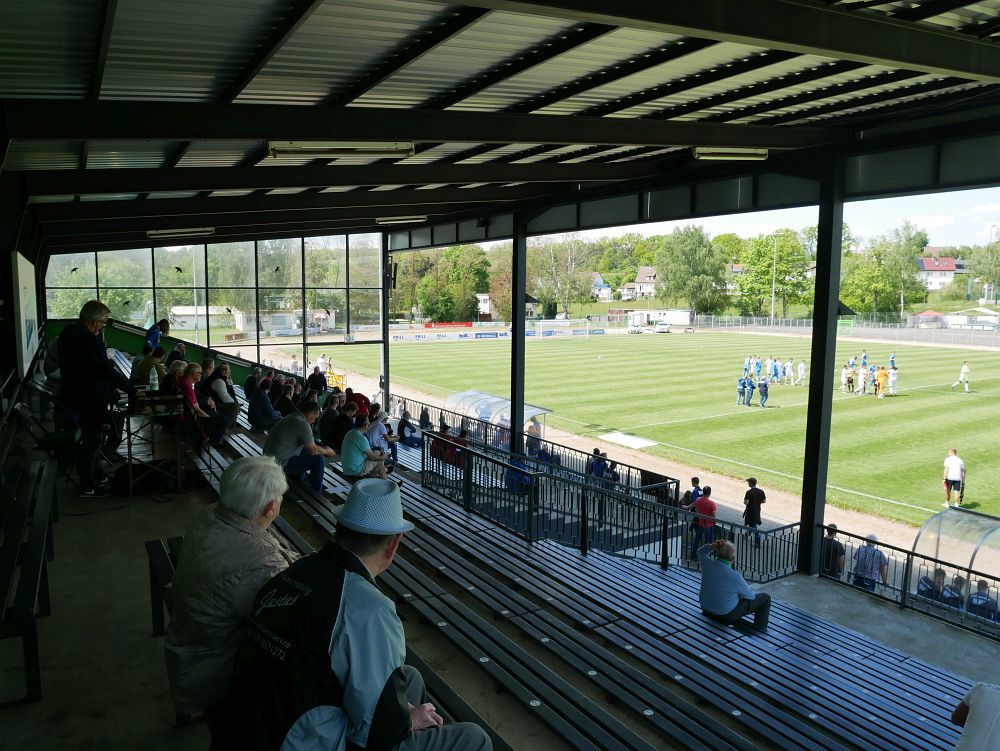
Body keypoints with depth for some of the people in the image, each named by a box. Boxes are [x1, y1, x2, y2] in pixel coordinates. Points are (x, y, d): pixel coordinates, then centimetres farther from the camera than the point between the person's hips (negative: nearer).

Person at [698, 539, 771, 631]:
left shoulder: (707, 564, -17)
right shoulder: (734, 576, -30)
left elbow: (701, 551, 9)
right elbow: (750, 595, -11)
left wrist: (712, 546, -11)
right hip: (727, 615, -6)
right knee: (765, 597, 9)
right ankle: (759, 630, 24)